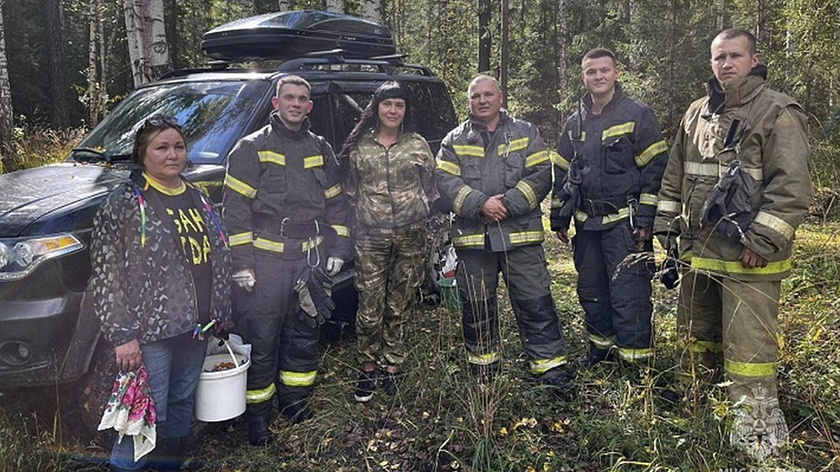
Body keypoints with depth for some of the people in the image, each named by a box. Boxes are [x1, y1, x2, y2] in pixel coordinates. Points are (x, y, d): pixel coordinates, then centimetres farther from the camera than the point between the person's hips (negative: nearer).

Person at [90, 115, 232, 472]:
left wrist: (222, 318, 16)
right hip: (151, 333, -6)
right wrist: (122, 335, -15)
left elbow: (218, 261, 17)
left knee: (181, 408, 17)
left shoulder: (197, 198, 11)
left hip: (196, 329, 6)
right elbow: (106, 275, -10)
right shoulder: (126, 201, -8)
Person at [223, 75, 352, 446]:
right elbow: (235, 210, -6)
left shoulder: (321, 151, 12)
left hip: (310, 259, 5)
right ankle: (257, 415, 16)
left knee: (305, 336, 14)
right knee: (261, 342, 1)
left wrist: (338, 249, 10)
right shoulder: (251, 149, -2)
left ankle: (295, 399, 32)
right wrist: (242, 264, -11)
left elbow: (336, 204, 18)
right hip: (265, 261, -4)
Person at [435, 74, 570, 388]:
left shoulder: (525, 133, 9)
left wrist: (508, 203, -14)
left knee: (535, 301, 0)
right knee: (476, 305, 11)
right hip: (472, 236, 2)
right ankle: (483, 370, 27)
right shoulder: (454, 141, 11)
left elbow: (541, 175, -1)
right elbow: (445, 181, -1)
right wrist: (480, 204, -15)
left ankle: (550, 365, 10)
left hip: (520, 233, -1)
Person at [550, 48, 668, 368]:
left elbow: (656, 169, -7)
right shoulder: (575, 124, 13)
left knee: (628, 294, -7)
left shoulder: (637, 115, -3)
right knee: (590, 292, 14)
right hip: (587, 224, 6)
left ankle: (637, 359, 4)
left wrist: (645, 220, -13)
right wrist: (559, 219, 13)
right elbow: (562, 173, 18)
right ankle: (601, 348, 31)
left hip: (624, 223, -6)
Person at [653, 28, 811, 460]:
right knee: (696, 338, 20)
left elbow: (792, 187, -14)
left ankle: (757, 438, 9)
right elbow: (674, 177, 20)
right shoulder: (696, 114, 13)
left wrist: (762, 241, -18)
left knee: (749, 351, -4)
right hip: (698, 252, 7)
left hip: (748, 259, -6)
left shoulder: (778, 113, -7)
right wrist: (666, 225, 14)